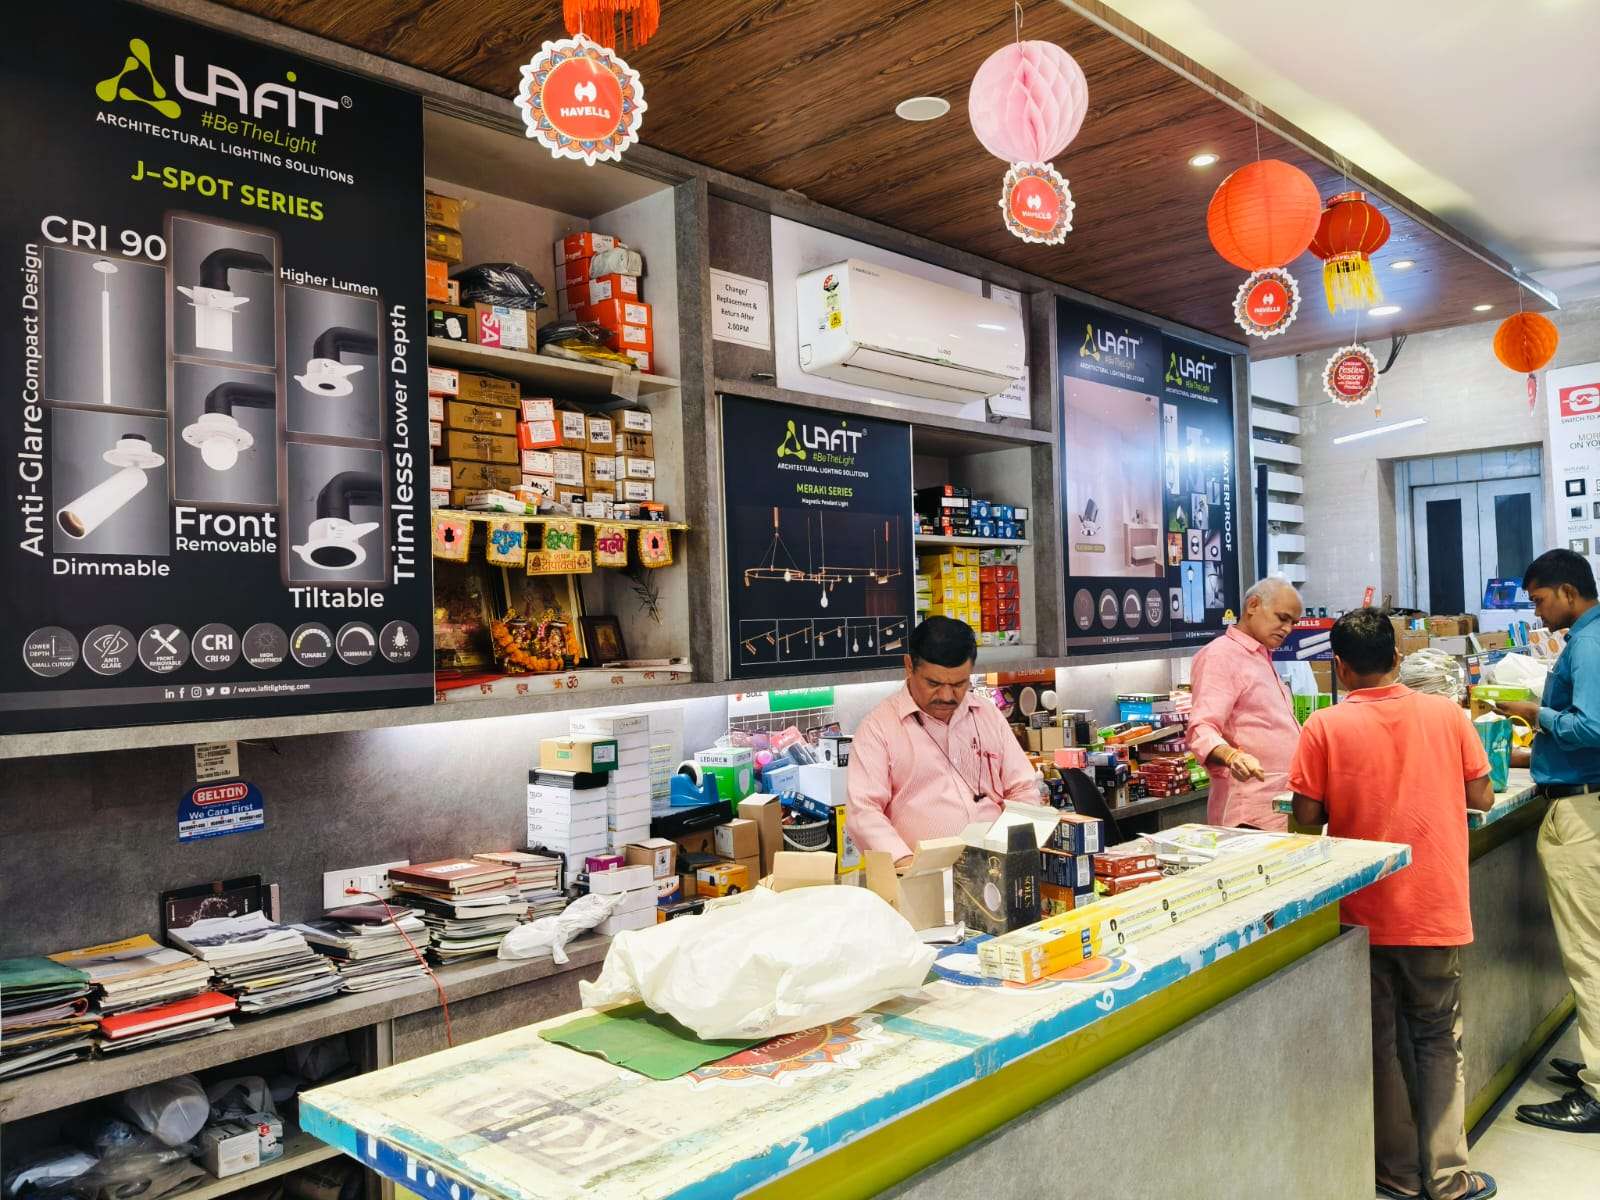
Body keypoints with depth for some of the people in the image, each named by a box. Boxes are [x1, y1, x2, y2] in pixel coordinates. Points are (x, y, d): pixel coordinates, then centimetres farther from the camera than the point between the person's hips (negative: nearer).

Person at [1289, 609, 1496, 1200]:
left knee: (1380, 1042, 14)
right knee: (1439, 1042, 16)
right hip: (1435, 908, 1)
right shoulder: (1446, 714, -5)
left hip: (1362, 909, -1)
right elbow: (1482, 797, 2)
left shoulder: (1325, 726, -11)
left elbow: (1307, 815, -9)